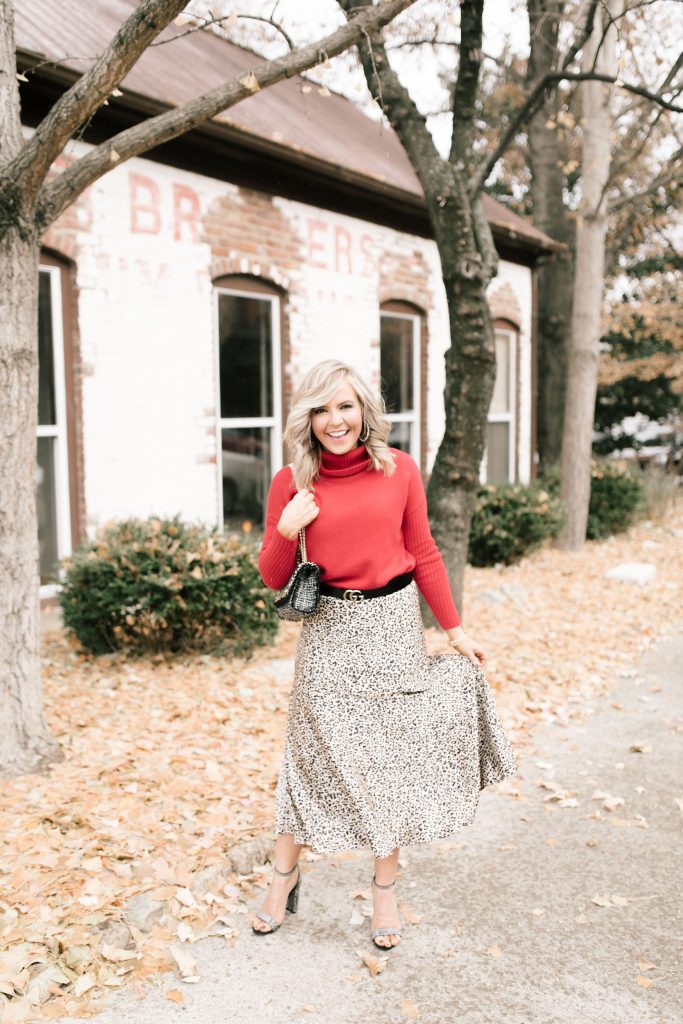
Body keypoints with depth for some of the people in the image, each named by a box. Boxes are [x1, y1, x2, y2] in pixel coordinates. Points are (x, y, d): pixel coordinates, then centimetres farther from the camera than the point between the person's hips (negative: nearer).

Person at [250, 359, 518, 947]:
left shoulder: (399, 469, -3)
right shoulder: (293, 483, -4)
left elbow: (423, 554, 5)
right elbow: (273, 579, 0)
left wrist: (455, 629, 5)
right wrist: (285, 530, -18)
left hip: (393, 625, 1)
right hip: (330, 632, 0)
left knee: (395, 757, 9)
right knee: (314, 754, 9)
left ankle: (385, 890, 29)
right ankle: (285, 876, 32)